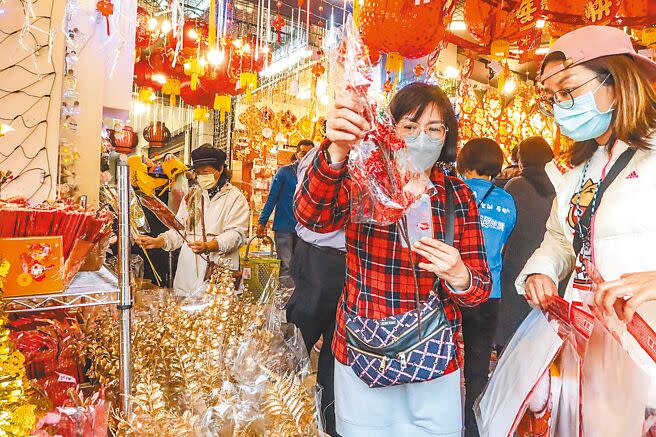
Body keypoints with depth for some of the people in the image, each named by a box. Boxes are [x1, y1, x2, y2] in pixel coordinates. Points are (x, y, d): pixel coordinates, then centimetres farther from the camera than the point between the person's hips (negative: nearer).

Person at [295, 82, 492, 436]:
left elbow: (481, 288, -2)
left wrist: (458, 275, -25)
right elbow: (313, 216, -28)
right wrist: (337, 151, -44)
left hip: (436, 362, 2)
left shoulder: (459, 196, -2)